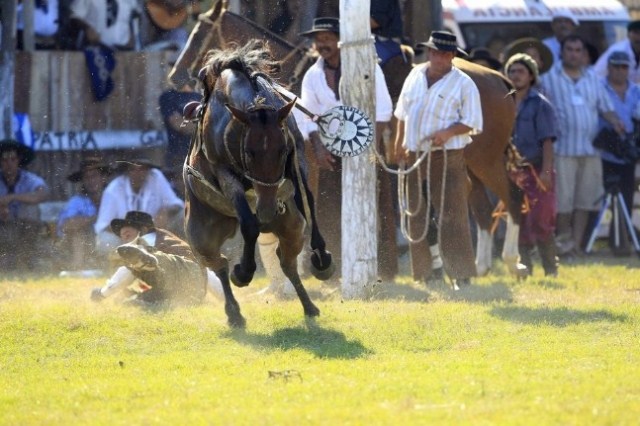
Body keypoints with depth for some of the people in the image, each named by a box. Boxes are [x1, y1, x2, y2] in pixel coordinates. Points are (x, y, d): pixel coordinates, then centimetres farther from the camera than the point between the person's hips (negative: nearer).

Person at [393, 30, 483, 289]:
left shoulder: (463, 84, -5)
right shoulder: (416, 76, 10)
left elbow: (472, 122, -6)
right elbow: (402, 113, 19)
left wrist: (448, 132, -21)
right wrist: (399, 144, 13)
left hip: (447, 158, -5)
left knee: (452, 217, -9)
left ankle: (462, 275, -6)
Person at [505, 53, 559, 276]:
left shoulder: (540, 104, -4)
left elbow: (547, 141, -10)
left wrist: (546, 171, -18)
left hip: (536, 172, -6)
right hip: (515, 172, 6)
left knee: (540, 223, -8)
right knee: (520, 224, 6)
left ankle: (551, 270, -2)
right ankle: (524, 267, 12)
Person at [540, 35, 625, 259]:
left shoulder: (593, 79, 17)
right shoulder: (549, 78, 4)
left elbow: (605, 106, 19)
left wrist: (615, 121, -1)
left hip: (590, 149, 4)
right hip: (562, 149, -4)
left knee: (585, 199, 3)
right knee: (563, 200, -8)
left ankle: (576, 244, 8)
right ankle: (564, 242, 1)